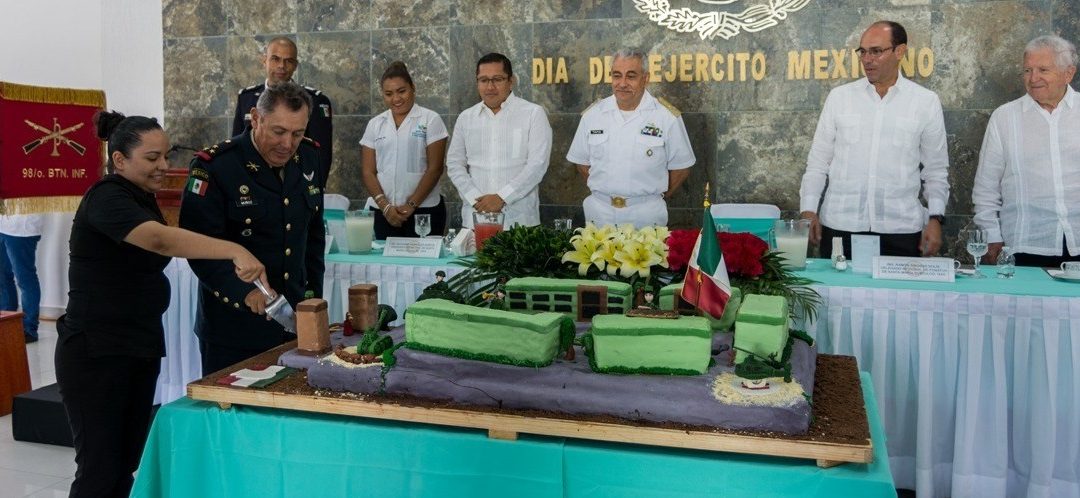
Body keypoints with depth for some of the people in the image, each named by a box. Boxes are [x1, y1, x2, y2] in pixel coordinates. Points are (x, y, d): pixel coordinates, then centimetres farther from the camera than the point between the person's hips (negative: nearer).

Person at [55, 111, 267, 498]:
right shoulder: (107, 197, -16)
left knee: (126, 464, 12)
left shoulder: (142, 198, 13)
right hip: (95, 353, -9)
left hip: (140, 349, 9)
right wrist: (235, 251, -48)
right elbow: (159, 239, -36)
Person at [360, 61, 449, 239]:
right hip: (383, 213, 3)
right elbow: (368, 171, 7)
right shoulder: (375, 124, 11)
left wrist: (411, 205, -10)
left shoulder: (430, 120, 1)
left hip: (424, 210, -3)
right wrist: (385, 206, -7)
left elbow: (435, 168, -5)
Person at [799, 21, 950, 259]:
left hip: (900, 230, 0)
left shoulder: (926, 102, 4)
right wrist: (809, 210, -2)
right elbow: (818, 161, 6)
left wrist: (936, 218, -1)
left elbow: (935, 170, 8)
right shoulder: (839, 97, 5)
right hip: (840, 227, 0)